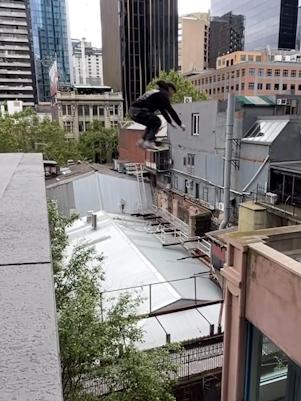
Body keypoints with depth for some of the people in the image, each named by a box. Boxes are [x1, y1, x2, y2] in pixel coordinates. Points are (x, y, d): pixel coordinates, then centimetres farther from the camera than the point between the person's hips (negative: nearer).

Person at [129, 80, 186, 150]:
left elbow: (162, 110, 34)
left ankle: (143, 141, 16)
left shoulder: (157, 92, 25)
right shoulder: (163, 94, -3)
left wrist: (170, 122, 39)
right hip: (138, 111, -9)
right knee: (157, 122, -1)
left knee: (152, 123, 22)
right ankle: (149, 142, -10)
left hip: (133, 110, 10)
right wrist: (180, 124, 0)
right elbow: (170, 110, -6)